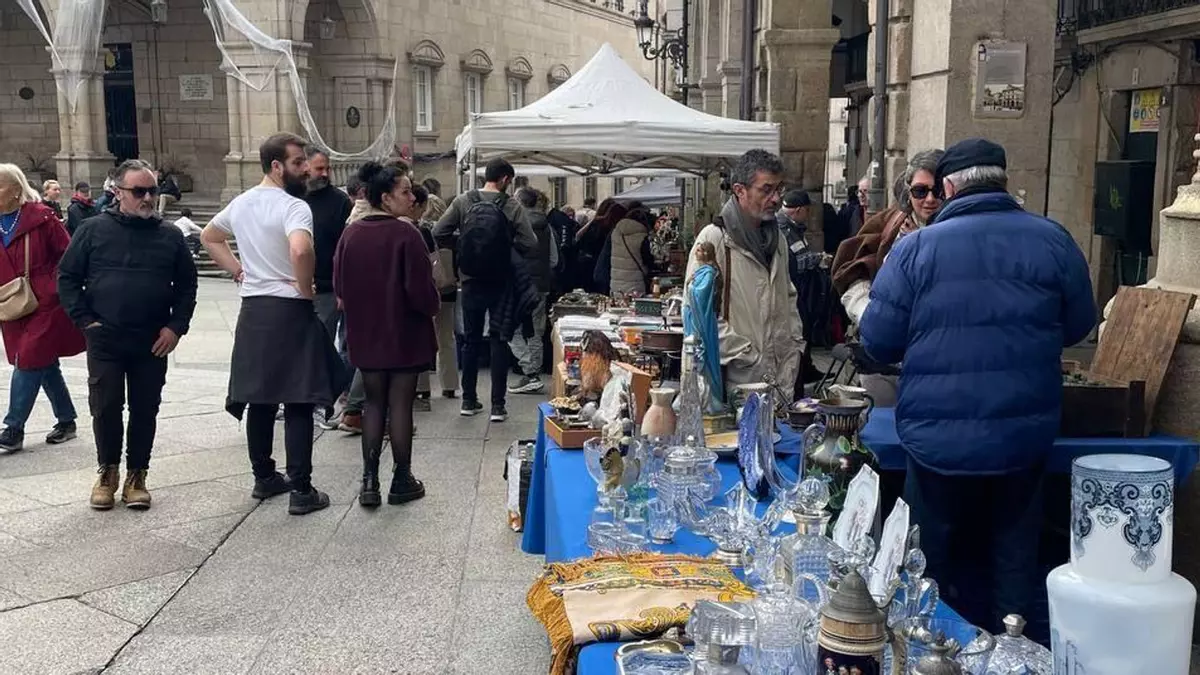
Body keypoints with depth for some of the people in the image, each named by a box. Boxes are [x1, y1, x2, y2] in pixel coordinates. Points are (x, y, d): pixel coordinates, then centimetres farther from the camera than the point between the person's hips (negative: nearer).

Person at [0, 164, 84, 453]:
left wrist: (55, 286, -9)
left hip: (45, 306, -6)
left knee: (28, 363, -8)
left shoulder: (41, 217, -9)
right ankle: (66, 421, 24)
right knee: (45, 365, 13)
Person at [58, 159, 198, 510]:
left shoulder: (170, 235, 5)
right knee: (105, 407, 3)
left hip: (153, 342, 1)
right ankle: (108, 471, 22)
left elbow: (186, 284, 9)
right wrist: (85, 320, -5)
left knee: (145, 410, 7)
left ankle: (137, 475, 20)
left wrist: (176, 326, -2)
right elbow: (67, 277, 3)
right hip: (104, 340, -1)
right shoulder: (94, 229, 0)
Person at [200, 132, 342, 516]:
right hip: (289, 310, -8)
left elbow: (209, 237, 26)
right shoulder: (293, 206, -15)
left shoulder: (240, 203, 11)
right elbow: (300, 250, -34)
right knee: (298, 403, -3)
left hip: (253, 310, 8)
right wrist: (306, 289, -17)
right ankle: (301, 491, -1)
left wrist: (239, 272, 18)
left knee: (259, 398, 15)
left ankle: (264, 477, 25)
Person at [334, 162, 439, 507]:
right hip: (404, 334, -5)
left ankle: (369, 481, 10)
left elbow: (340, 287, 5)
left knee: (374, 402, 13)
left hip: (366, 334, 5)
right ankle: (402, 481, 13)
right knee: (401, 404, 5)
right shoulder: (406, 233, -16)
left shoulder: (351, 234, 0)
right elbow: (420, 288, -18)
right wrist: (433, 305, 3)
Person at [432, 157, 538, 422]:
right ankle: (498, 405, 5)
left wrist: (461, 246, 8)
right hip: (501, 282, -2)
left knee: (471, 340, 14)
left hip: (471, 281, 2)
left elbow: (438, 234, -8)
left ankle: (469, 400, 20)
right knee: (499, 341, 6)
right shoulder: (512, 207, -10)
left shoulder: (462, 202, -4)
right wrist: (508, 249, 7)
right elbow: (530, 243, -12)